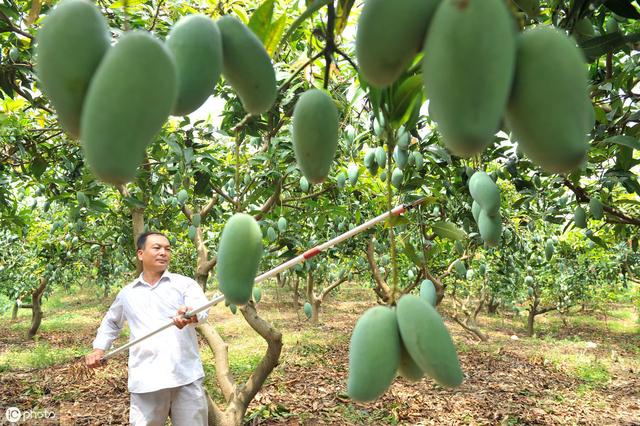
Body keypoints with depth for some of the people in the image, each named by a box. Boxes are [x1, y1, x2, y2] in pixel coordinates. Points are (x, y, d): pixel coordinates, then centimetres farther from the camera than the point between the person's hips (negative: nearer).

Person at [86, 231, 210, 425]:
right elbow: (111, 322, 32)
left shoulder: (185, 284, 3)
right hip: (146, 381, 2)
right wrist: (99, 349, 17)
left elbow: (201, 308, -17)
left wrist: (190, 314, -40)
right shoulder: (127, 293, 14)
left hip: (187, 377, -2)